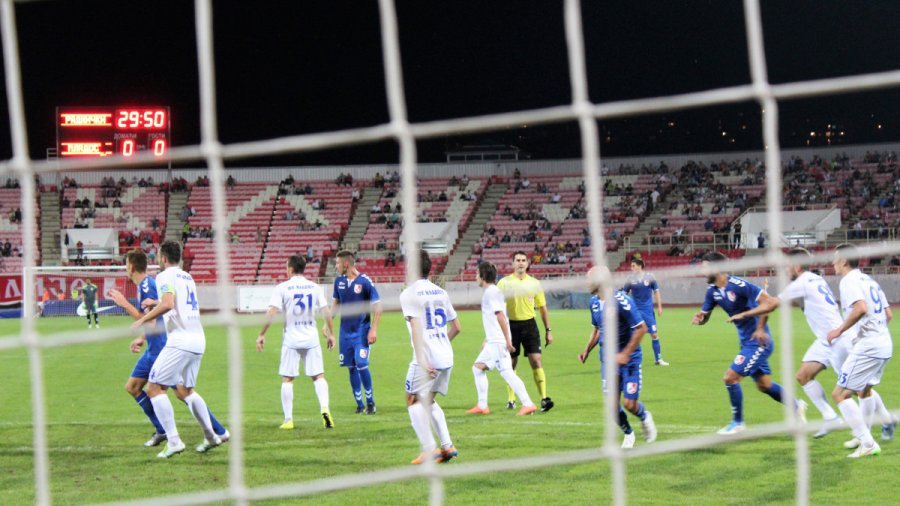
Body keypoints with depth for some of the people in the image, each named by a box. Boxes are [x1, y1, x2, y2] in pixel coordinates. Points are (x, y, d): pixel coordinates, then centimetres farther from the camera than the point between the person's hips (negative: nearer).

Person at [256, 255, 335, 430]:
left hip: (291, 339, -2)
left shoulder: (282, 288, -5)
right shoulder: (315, 287, 4)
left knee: (287, 379, 5)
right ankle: (324, 408, -13)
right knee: (318, 376, 8)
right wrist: (330, 333, 14)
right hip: (312, 339, 2)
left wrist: (261, 334, -4)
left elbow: (271, 313, -11)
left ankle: (288, 420, 4)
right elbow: (326, 312, 3)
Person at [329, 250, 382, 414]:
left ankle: (370, 402, 3)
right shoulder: (339, 281, 5)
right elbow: (335, 303, 18)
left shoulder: (365, 281, -12)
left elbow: (377, 306, -8)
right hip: (345, 331, 5)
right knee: (351, 368, 5)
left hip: (361, 331, -5)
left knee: (361, 365, -13)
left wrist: (373, 329, -13)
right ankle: (359, 404, 14)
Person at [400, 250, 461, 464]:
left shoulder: (409, 294, -7)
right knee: (429, 401, 21)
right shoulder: (440, 292, 13)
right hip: (446, 358, 7)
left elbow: (416, 327, -17)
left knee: (414, 401, 5)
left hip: (426, 359, -7)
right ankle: (447, 446, 11)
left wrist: (421, 360, -19)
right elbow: (456, 327, 16)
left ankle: (429, 449, -8)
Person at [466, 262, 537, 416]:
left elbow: (500, 316, -20)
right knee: (478, 368, 9)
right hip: (493, 341, 10)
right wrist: (487, 340, 27)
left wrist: (507, 340, -23)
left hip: (498, 341, -10)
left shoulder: (491, 292, -12)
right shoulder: (491, 292, 18)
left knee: (506, 372, -9)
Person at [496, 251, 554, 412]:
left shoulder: (534, 283, 5)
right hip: (511, 325, 0)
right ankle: (511, 400, 18)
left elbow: (542, 307, 11)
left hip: (529, 324, 0)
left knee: (536, 360, -10)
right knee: (511, 364, 6)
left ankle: (544, 398, -12)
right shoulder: (505, 283, 0)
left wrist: (548, 330, 9)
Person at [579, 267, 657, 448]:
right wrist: (587, 350, 7)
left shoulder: (622, 301, -21)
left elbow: (641, 328, -20)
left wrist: (625, 354, -22)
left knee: (629, 403, -8)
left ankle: (645, 418, 27)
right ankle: (628, 434, 25)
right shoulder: (595, 302, 2)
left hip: (629, 358, -6)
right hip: (608, 357, 6)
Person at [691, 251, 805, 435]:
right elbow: (704, 316, 11)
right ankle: (796, 406, 36)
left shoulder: (737, 285, -23)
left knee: (731, 377, -11)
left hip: (758, 342, -9)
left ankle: (737, 422, 5)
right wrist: (699, 318, -13)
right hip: (748, 342, 9)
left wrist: (760, 328, -24)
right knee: (764, 385, 17)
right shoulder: (713, 291, 3)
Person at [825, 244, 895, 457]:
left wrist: (840, 330, -18)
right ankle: (863, 437, 38)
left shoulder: (849, 280, -9)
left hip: (867, 346, -10)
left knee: (840, 394, -8)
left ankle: (868, 444, -12)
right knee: (864, 390, 29)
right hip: (884, 344, 10)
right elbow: (887, 315, 21)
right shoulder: (869, 280, 18)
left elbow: (861, 308, -27)